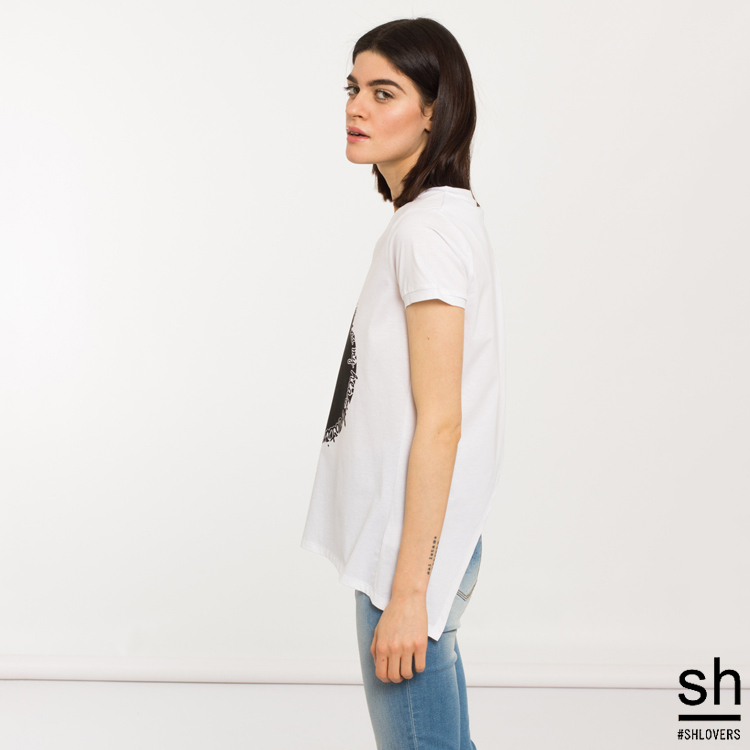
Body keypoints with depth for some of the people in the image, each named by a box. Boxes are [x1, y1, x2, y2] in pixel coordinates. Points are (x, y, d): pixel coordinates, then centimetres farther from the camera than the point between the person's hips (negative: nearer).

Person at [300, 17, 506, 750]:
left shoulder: (428, 229, -17)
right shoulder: (446, 216, 13)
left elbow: (440, 422, -20)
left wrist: (406, 592, -19)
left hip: (415, 546, -10)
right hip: (415, 538, 10)